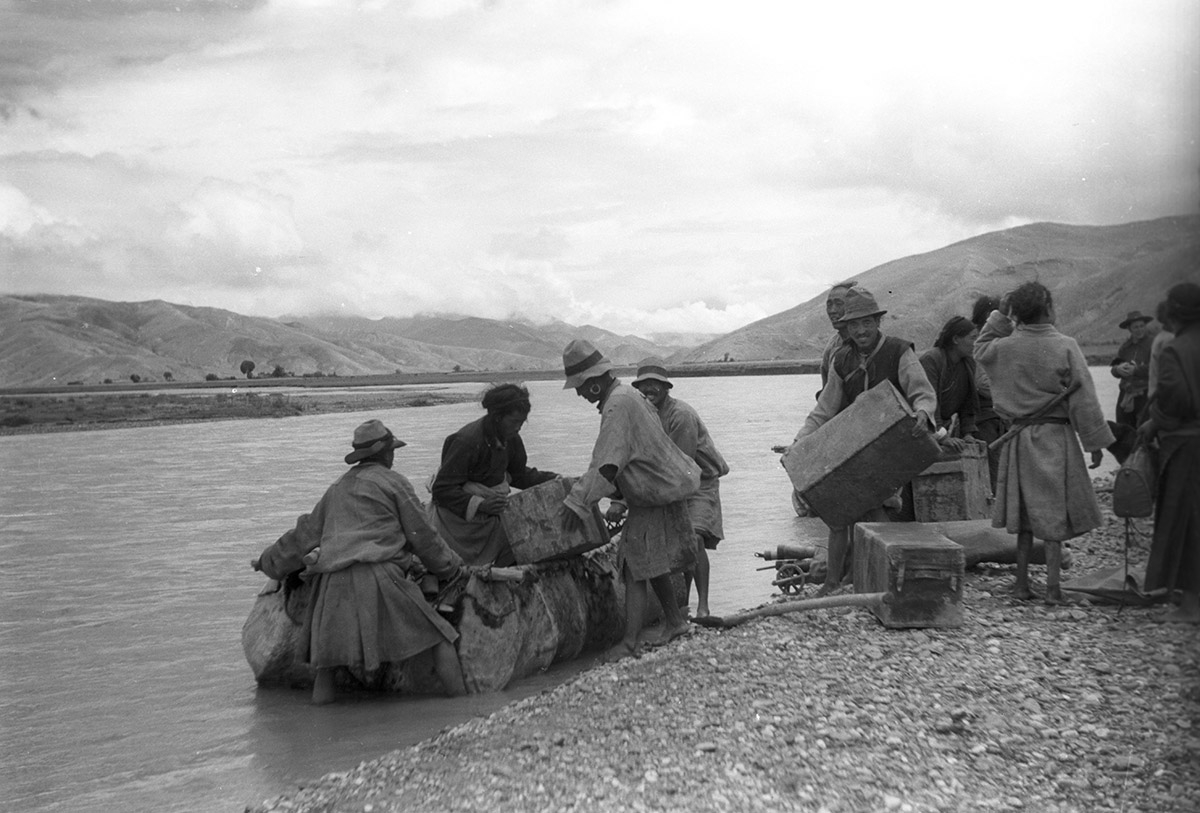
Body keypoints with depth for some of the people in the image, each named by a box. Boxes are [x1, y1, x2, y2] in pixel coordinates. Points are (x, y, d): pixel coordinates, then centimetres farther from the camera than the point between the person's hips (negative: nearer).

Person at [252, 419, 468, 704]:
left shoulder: (338, 487, 27)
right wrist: (452, 566, 21)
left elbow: (306, 533, 30)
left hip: (333, 581, 5)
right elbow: (422, 536, 8)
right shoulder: (394, 482, 9)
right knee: (439, 636, 1)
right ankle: (461, 699, -6)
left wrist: (269, 561, 43)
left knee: (329, 643, 26)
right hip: (378, 575, -5)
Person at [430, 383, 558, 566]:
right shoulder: (467, 441, -25)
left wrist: (554, 480, 2)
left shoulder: (511, 439, -1)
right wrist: (480, 505, -33)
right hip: (459, 515, -7)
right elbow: (442, 489, -24)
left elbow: (519, 475, 15)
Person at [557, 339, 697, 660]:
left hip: (657, 498, -10)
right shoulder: (628, 396, 11)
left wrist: (578, 501, -29)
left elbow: (607, 463, -30)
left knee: (636, 567, -9)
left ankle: (629, 643, -8)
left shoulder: (618, 406, -22)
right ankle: (675, 621, 32)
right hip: (663, 489, 10)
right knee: (653, 563, 20)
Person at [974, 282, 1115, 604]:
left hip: (1019, 437, 4)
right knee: (1054, 513, 2)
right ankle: (1052, 586, 3)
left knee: (1024, 514, 12)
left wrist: (1000, 316, 17)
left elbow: (980, 350, 22)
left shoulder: (1005, 347, -2)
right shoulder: (1065, 347, -11)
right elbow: (1083, 399, -8)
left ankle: (1022, 584, 16)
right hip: (1056, 436, -3)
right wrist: (1095, 442, -2)